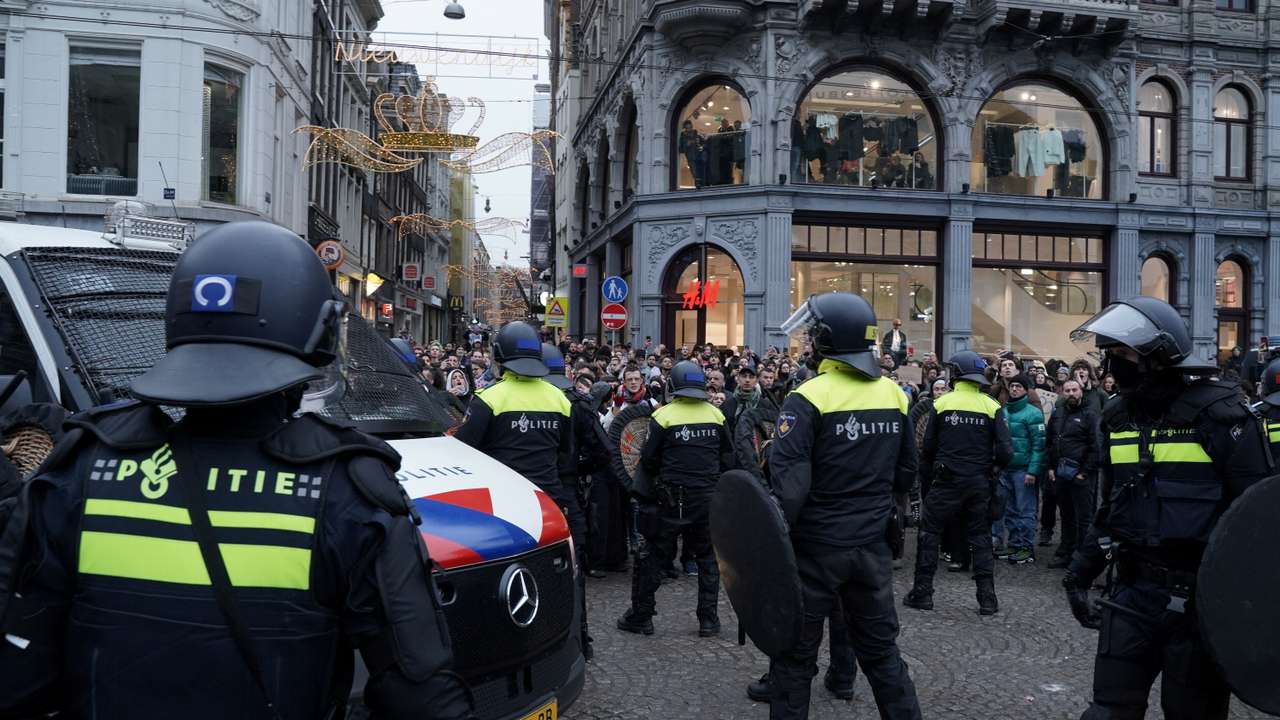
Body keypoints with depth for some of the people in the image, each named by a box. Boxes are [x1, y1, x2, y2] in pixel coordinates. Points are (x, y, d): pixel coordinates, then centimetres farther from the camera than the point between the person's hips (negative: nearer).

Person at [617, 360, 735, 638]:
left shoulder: (664, 416, -9)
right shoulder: (716, 415, 1)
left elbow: (648, 459, -5)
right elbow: (728, 458, 9)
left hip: (672, 499, -3)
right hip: (709, 498, 3)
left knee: (652, 557, 8)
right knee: (708, 557, 16)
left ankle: (641, 617, 14)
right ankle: (708, 620, 17)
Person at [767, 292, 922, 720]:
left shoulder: (809, 399, -16)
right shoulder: (893, 394, 2)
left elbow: (788, 484, -21)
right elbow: (906, 473, 12)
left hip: (816, 546, -5)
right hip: (873, 546, 5)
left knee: (795, 652, 9)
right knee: (880, 649, 18)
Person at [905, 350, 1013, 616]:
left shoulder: (941, 403, -5)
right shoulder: (992, 406, -3)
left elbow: (928, 447, 0)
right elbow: (1004, 450, -6)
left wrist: (926, 483, 12)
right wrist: (993, 469, 15)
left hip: (947, 479, -2)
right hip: (980, 482, 2)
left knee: (929, 532, 9)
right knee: (981, 537, 13)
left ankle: (922, 593, 8)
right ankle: (987, 599, 13)